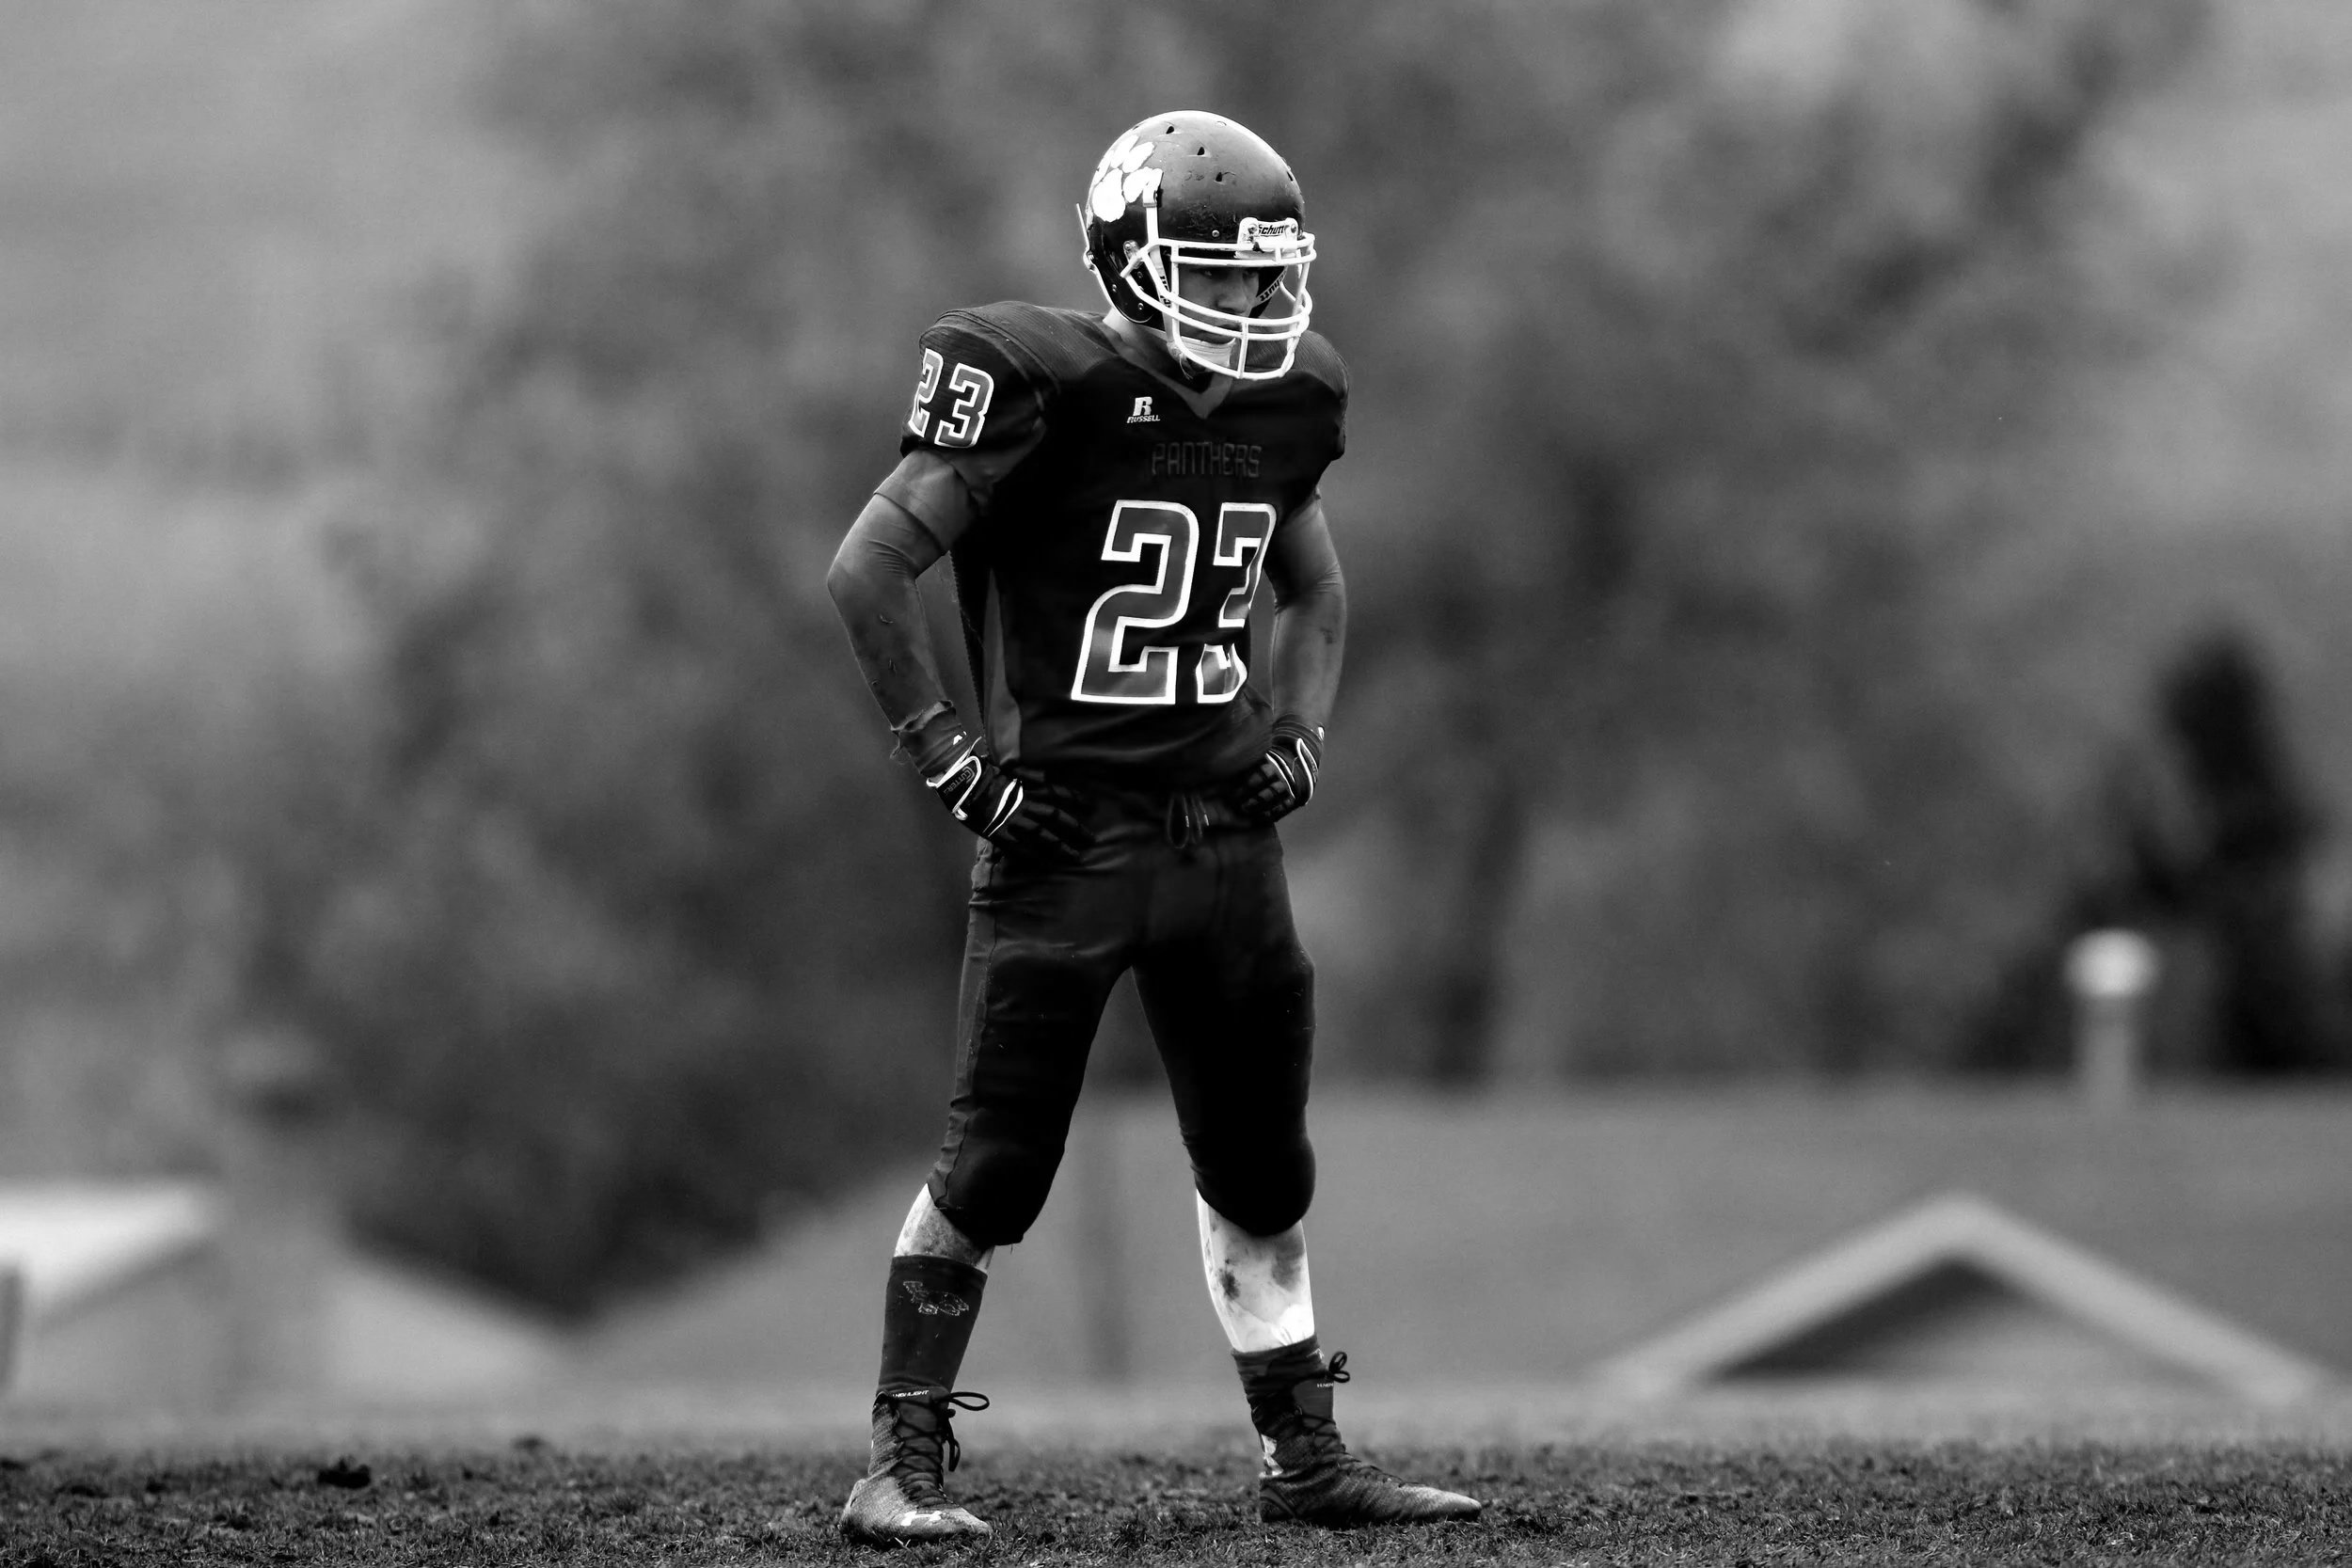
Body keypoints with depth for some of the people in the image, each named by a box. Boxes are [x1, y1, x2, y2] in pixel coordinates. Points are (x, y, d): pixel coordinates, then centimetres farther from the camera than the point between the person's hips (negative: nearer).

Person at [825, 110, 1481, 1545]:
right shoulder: (1042, 391, -14)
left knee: (1262, 1170, 12)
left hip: (1225, 835, 6)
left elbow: (1318, 589, 26)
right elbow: (871, 571, -13)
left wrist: (1298, 731, 11)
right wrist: (947, 753, -12)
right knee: (994, 1171, -5)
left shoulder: (1281, 408, 6)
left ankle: (1307, 1462, 21)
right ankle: (905, 1468, 2)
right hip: (1065, 838, -6)